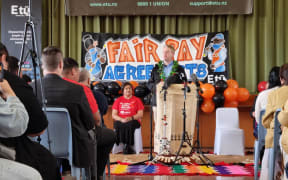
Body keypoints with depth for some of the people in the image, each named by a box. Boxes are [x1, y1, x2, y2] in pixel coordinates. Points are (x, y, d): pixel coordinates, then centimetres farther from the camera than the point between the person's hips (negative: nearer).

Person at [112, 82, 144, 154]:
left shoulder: (137, 100, 14)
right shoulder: (118, 100, 15)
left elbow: (140, 114, 5)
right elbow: (113, 115, 8)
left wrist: (131, 118, -14)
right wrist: (121, 119, -12)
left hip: (133, 121, -1)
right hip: (120, 121, 1)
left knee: (129, 125, -36)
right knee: (117, 125, -34)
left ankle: (127, 146, -26)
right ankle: (125, 144, -29)